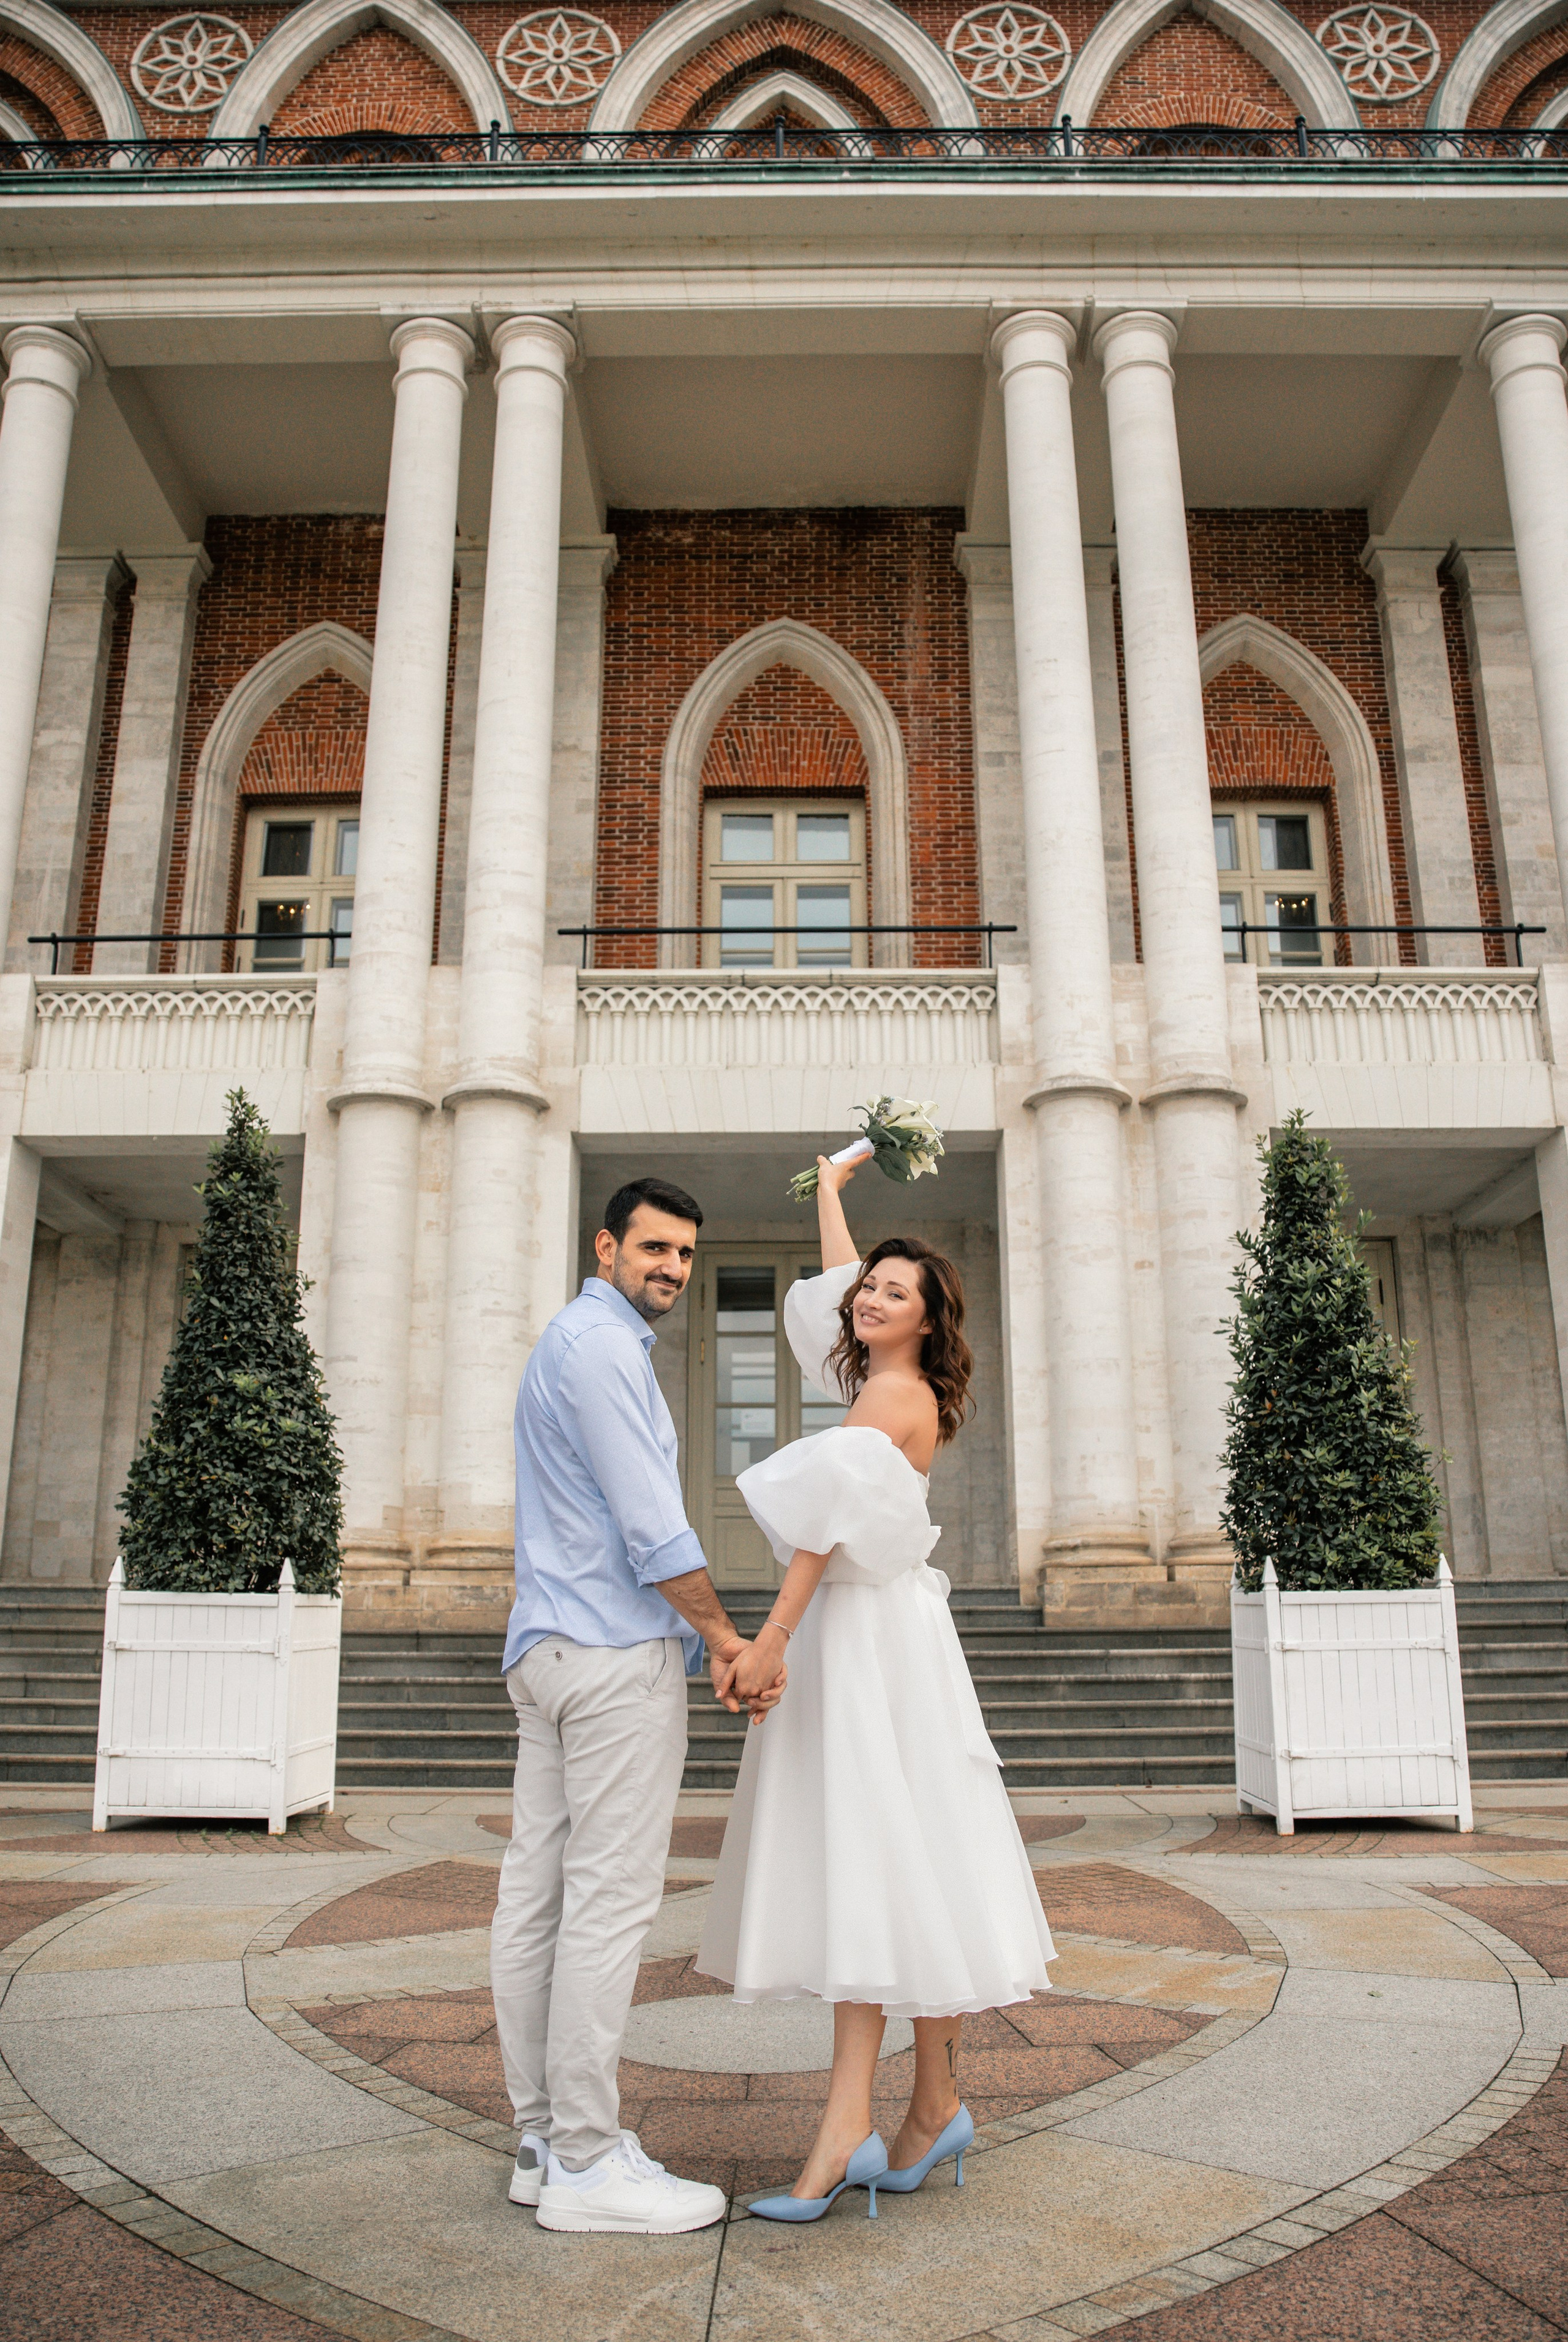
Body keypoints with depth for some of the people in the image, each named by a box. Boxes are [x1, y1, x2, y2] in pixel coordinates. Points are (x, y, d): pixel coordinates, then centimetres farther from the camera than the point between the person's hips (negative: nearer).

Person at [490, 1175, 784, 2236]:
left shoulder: (571, 1344, 21)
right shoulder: (602, 1346, -12)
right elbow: (653, 1528, -17)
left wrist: (707, 1639, 20)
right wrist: (727, 1641, -5)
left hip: (551, 1648, 10)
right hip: (620, 1650, -10)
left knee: (540, 1892, 9)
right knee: (611, 1897, -5)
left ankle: (547, 2140, 18)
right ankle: (587, 2165, 2)